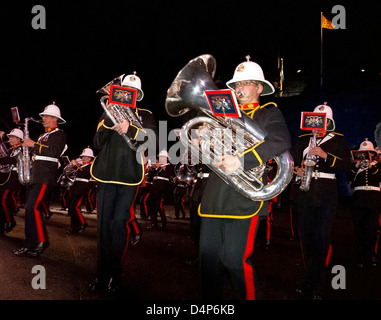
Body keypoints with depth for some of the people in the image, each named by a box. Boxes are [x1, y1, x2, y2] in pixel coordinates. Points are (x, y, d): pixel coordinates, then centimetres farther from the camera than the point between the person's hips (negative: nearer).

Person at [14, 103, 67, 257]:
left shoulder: (59, 134, 0)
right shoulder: (42, 136, 26)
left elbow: (54, 152, -18)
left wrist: (33, 144, -14)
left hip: (45, 177, -9)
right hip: (34, 176, 9)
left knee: (32, 207, -18)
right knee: (30, 208, 6)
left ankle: (41, 242, -10)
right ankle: (30, 244, 11)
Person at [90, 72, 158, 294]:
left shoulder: (145, 116, 10)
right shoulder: (109, 113, 15)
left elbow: (153, 142, -6)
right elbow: (97, 144, 8)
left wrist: (130, 129, -21)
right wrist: (107, 123, -8)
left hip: (129, 176, -2)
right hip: (107, 174, 3)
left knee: (118, 223, -6)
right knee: (104, 224, 4)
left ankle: (115, 276, 7)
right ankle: (103, 275, 16)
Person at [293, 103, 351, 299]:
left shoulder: (338, 140, 7)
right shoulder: (303, 139, 15)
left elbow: (347, 165, -2)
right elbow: (294, 161, 13)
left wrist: (326, 155, -15)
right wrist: (297, 170, -9)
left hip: (327, 194, -3)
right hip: (305, 193, 3)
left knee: (322, 239, -6)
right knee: (306, 238, 7)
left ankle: (318, 287, 3)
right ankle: (308, 279, 21)